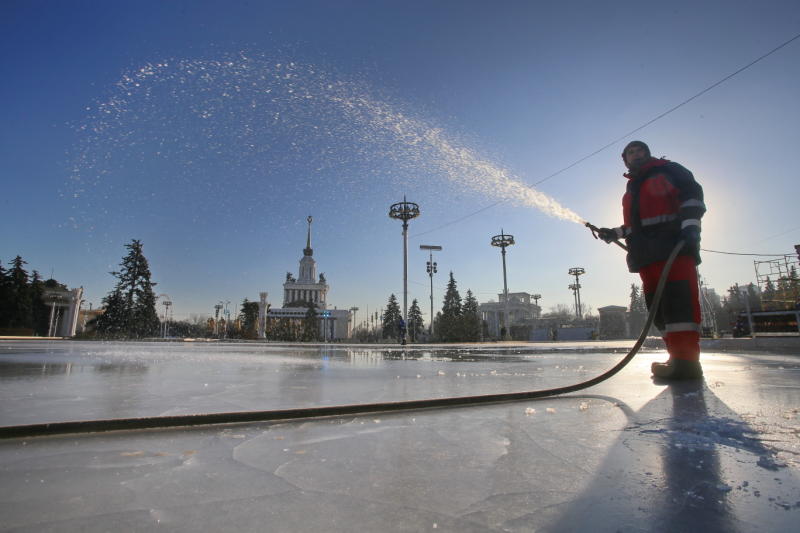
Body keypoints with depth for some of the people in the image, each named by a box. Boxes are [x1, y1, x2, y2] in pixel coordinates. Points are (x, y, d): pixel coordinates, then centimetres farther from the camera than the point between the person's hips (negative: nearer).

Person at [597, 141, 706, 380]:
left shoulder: (667, 170, 14)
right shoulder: (631, 189, 31)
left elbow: (692, 194, 0)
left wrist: (690, 226, -13)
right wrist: (615, 233, 14)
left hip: (675, 245, -6)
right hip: (647, 252, 7)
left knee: (679, 295, -18)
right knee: (657, 303, -2)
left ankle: (687, 358, -23)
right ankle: (679, 356, -1)